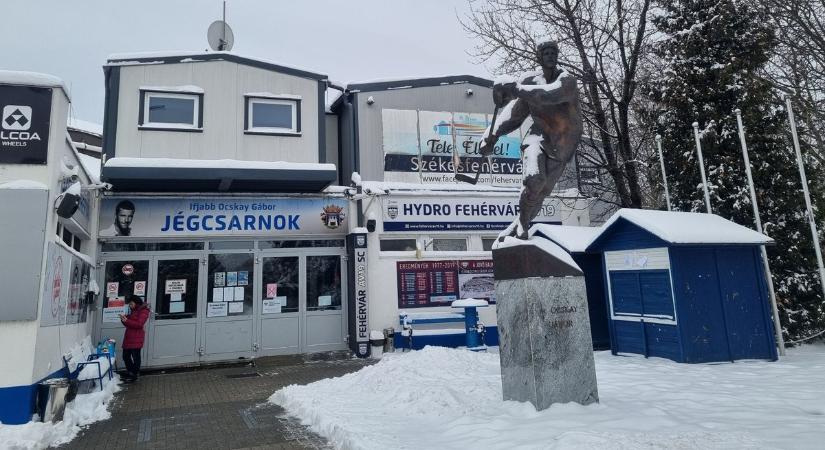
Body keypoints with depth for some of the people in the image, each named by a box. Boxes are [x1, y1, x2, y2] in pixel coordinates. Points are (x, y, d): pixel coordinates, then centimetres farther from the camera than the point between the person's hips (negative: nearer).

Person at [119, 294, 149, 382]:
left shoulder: (143, 311, -7)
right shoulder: (133, 311, 17)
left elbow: (139, 324, -17)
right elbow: (128, 324, 21)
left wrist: (126, 320, -17)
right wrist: (124, 319, 2)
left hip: (136, 338, -9)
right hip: (128, 337, 9)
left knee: (135, 357, -2)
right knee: (126, 356, 12)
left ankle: (135, 375, 10)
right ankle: (131, 373, 27)